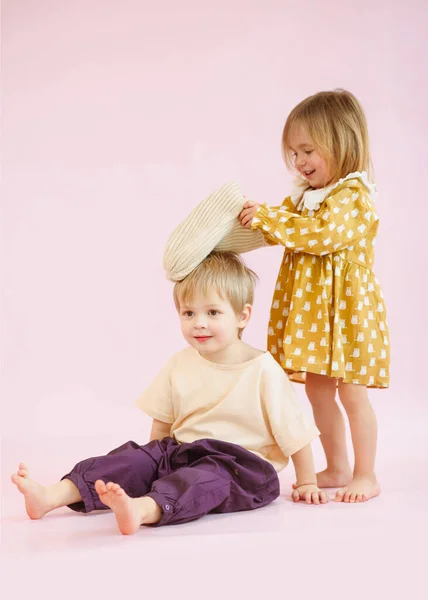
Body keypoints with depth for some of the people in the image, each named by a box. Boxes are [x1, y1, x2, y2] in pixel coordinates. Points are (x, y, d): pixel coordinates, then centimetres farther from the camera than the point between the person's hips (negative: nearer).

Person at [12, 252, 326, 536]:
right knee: (136, 457, -17)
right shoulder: (180, 364, 6)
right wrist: (156, 459, 15)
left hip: (241, 464, -6)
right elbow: (162, 423, 19)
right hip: (181, 453, 6)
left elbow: (296, 433, -3)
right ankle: (52, 496, -30)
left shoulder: (263, 371, -10)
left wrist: (307, 483, 2)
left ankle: (142, 508, -62)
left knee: (206, 475, -36)